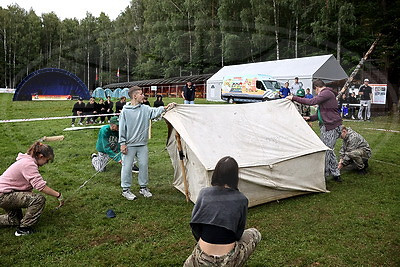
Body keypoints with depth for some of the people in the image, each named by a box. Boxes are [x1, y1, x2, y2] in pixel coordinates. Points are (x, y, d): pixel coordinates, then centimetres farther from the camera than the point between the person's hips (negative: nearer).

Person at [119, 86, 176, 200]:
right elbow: (122, 128, -5)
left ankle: (143, 187, 27)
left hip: (142, 144, 4)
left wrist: (166, 107, -31)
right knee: (127, 167, 3)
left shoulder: (145, 109, 2)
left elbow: (155, 111, -14)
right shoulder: (125, 111, -6)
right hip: (129, 145, -4)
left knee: (144, 165, 11)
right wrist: (122, 143, -7)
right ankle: (125, 189, 18)